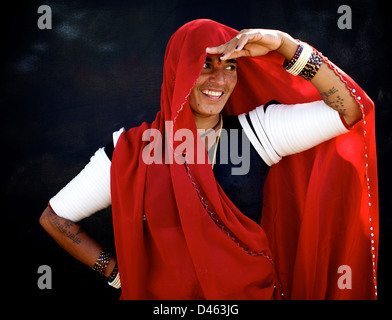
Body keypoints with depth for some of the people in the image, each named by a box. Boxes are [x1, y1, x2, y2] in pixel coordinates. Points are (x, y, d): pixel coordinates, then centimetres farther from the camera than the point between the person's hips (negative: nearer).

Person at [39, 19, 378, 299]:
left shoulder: (259, 131, -6)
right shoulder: (133, 149, -10)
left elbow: (351, 109, -14)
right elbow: (55, 218, -3)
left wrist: (284, 45, -20)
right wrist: (118, 272, -6)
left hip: (255, 290, 2)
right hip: (164, 294, -1)